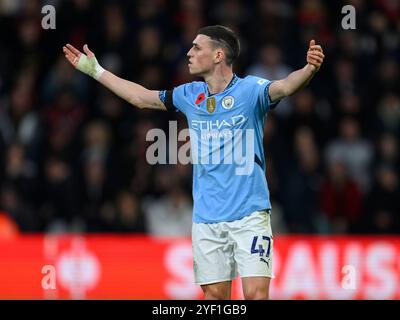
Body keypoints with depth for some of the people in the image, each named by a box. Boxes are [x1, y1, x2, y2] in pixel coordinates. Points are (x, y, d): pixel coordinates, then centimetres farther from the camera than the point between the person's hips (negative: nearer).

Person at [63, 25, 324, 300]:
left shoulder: (250, 89, -8)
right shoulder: (190, 95, 10)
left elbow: (285, 86, -28)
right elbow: (142, 97, 25)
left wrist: (310, 69, -49)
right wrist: (96, 71, 30)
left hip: (249, 214, -5)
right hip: (206, 218, 5)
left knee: (256, 294, -13)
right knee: (214, 294, 6)